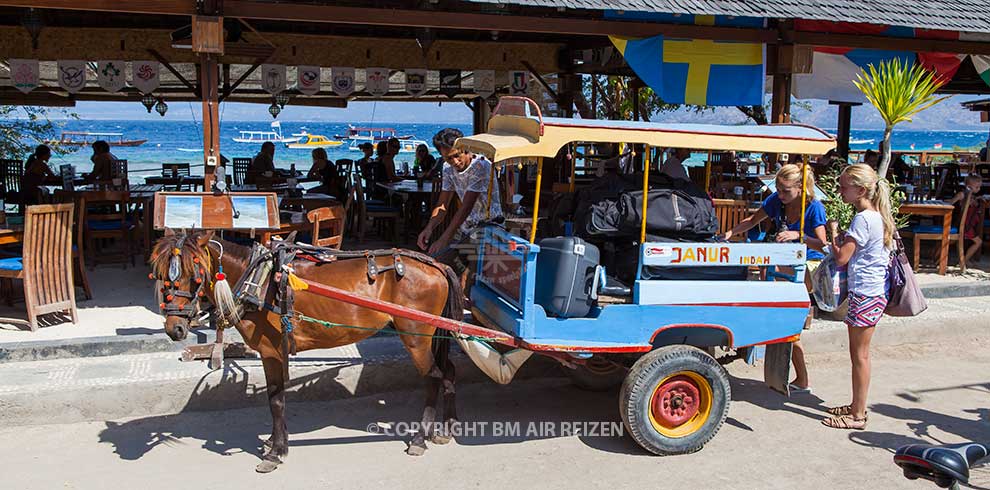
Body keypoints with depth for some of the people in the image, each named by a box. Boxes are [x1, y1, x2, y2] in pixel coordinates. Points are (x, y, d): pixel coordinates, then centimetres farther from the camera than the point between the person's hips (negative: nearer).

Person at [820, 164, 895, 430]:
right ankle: (857, 406, 28)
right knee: (859, 352, 17)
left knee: (859, 354, -1)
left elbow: (841, 258, -17)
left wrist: (834, 232, -4)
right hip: (876, 291, 10)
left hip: (864, 294, -10)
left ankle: (858, 415, 7)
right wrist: (844, 237, 6)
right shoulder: (878, 216, 12)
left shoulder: (862, 219, -18)